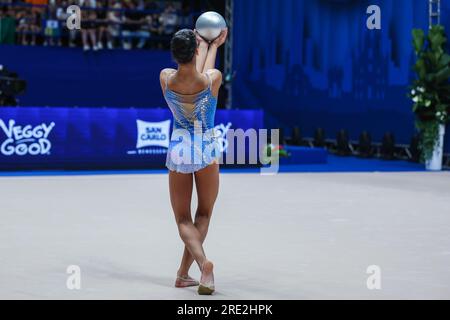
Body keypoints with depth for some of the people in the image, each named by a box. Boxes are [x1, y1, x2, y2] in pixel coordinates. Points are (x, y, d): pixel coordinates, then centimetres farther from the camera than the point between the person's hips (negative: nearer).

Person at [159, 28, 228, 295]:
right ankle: (184, 273, 7)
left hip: (179, 150, 1)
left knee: (183, 219, 9)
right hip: (207, 150, -1)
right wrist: (214, 45, 30)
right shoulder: (213, 78, -16)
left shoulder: (165, 78, -11)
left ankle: (203, 261, -19)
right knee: (204, 214, 16)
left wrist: (202, 45, 29)